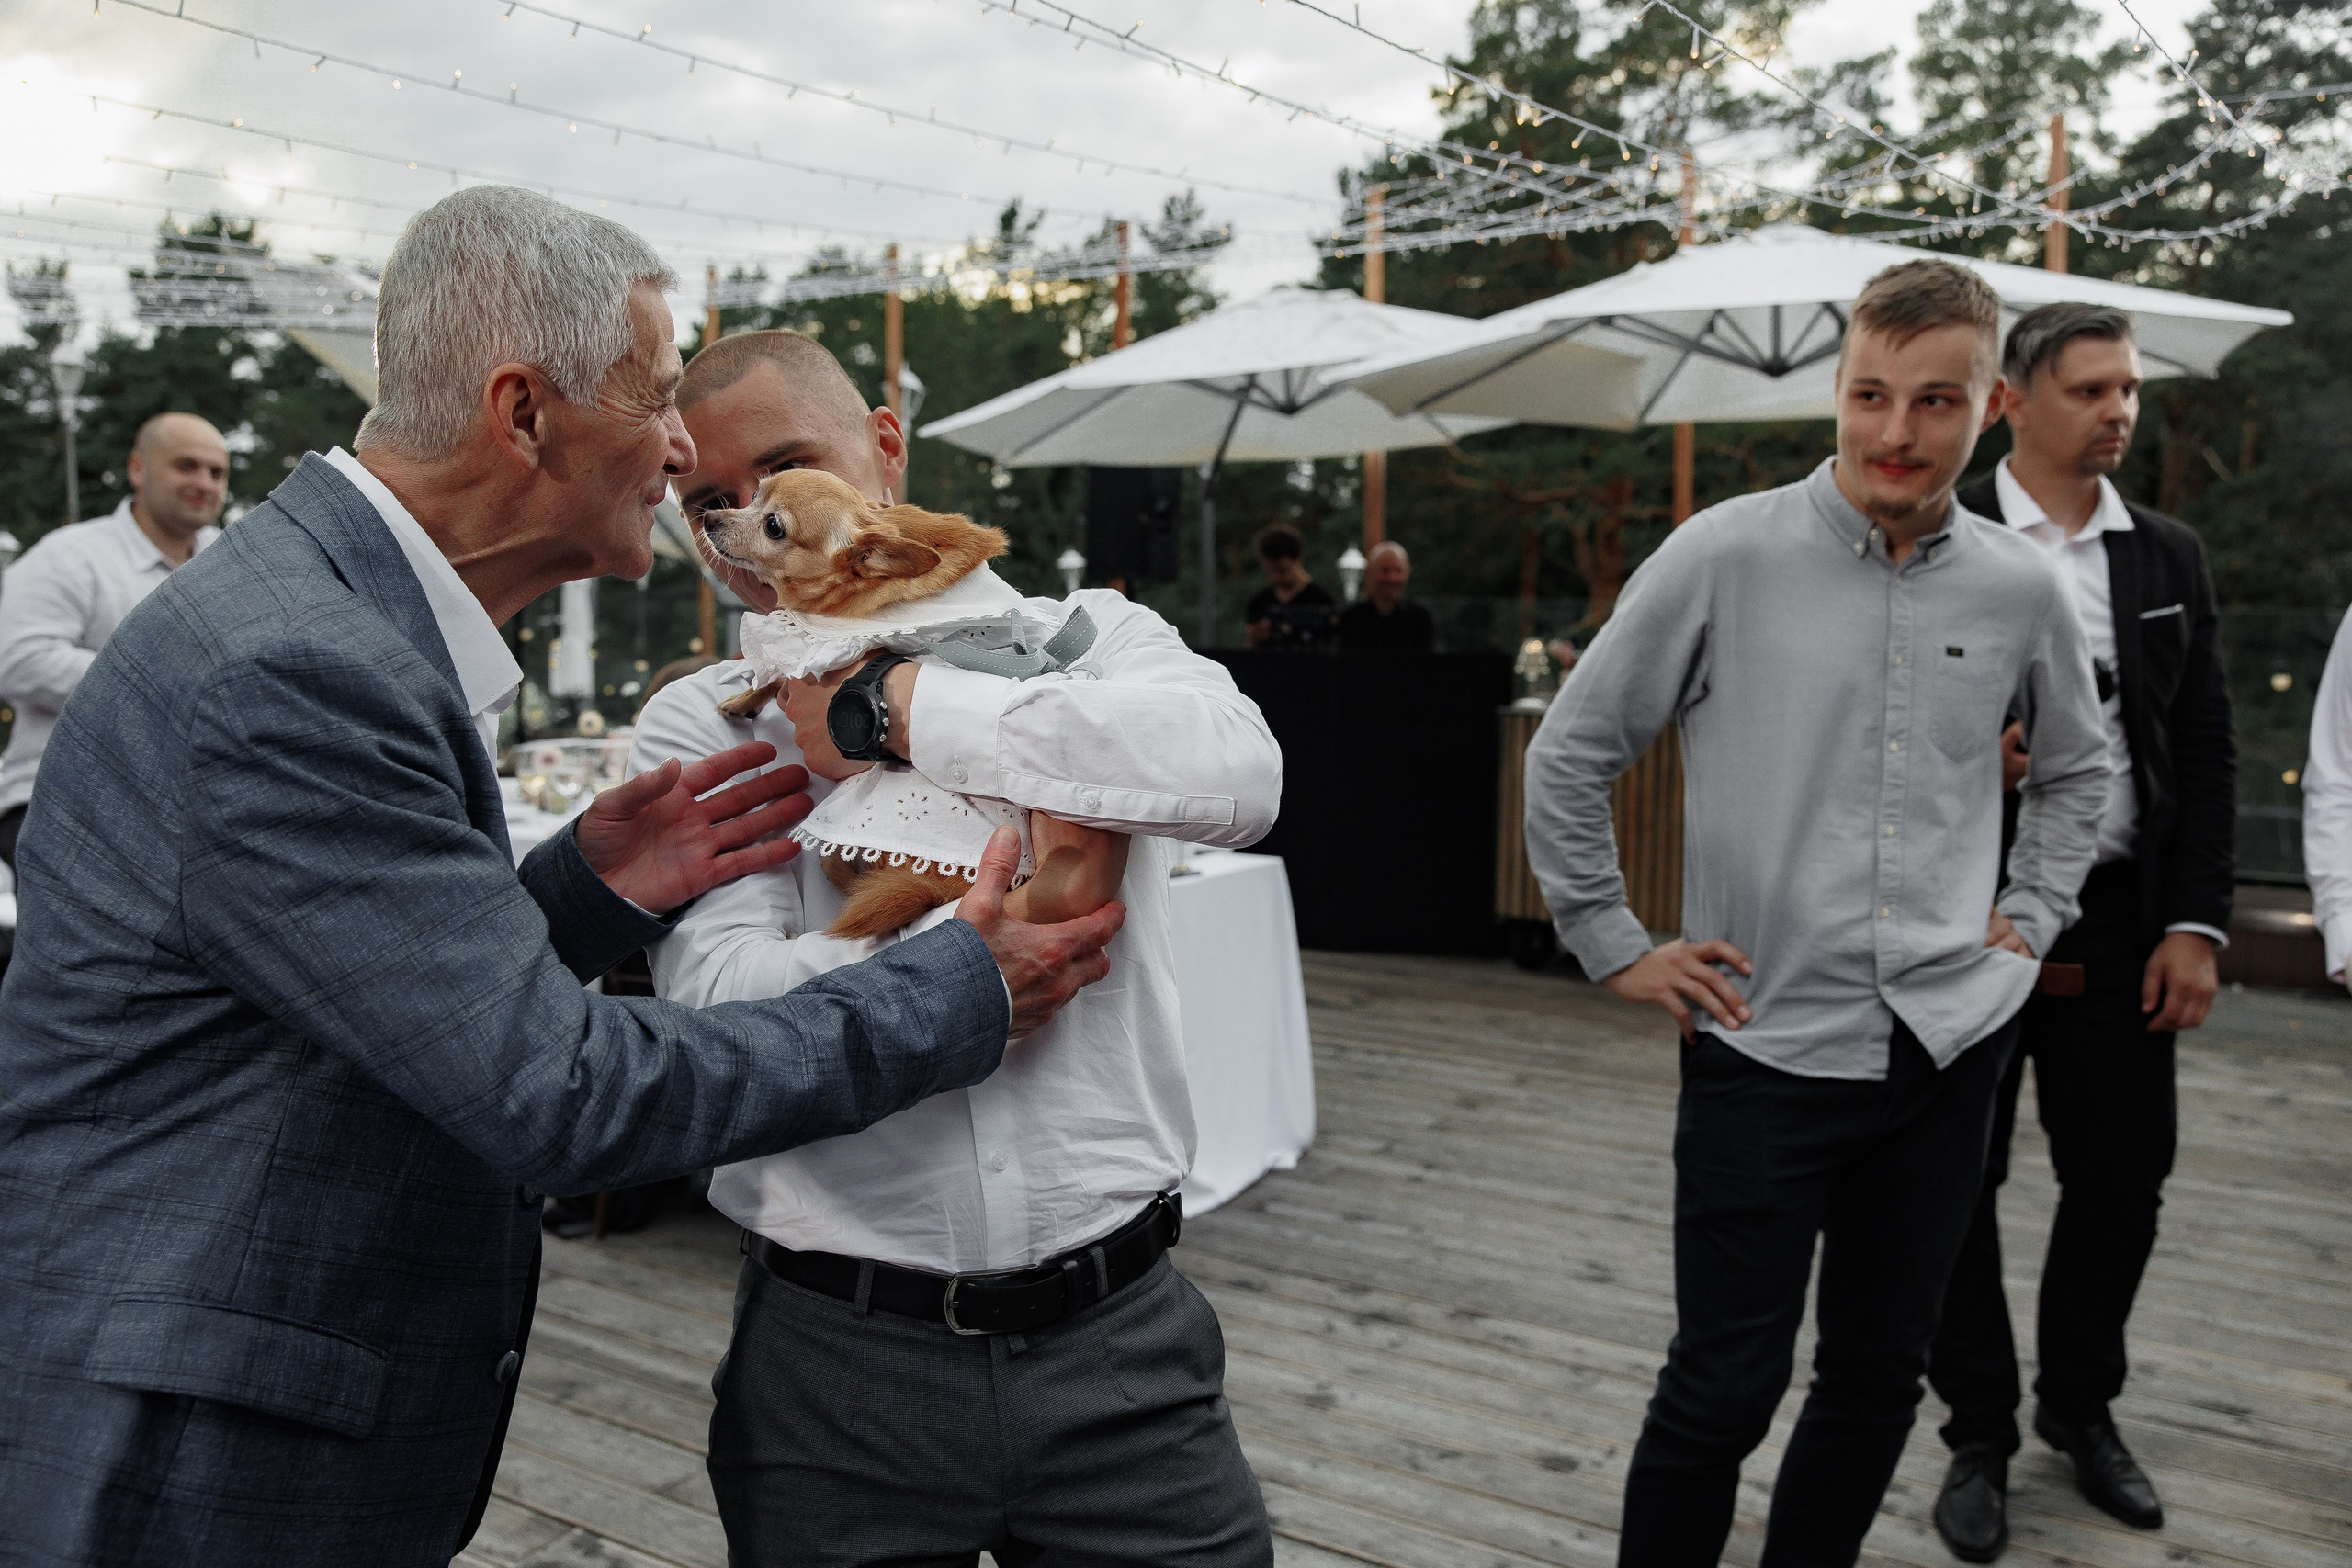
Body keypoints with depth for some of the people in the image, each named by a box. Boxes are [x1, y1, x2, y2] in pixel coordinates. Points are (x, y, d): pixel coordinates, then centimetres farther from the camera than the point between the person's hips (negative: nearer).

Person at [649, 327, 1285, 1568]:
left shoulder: (1084, 638, 2)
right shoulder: (696, 731, 2)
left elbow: (1236, 773, -20)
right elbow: (721, 1004, -13)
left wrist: (903, 711, -16)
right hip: (836, 1360, 0)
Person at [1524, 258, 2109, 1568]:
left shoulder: (2022, 589, 3)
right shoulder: (1726, 557, -8)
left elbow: (2078, 763, 23)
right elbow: (1568, 756, -1)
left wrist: (2032, 918, 12)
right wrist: (1618, 950, -2)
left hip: (1950, 1045, 4)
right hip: (1768, 1043, -4)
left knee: (1881, 1374, 15)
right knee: (1723, 1389, 0)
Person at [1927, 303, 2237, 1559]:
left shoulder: (2171, 557, 9)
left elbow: (2206, 751, 8)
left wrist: (2197, 924, 0)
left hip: (2117, 922, 4)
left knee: (2124, 1175, 10)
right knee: (1957, 1183, 6)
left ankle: (2081, 1405, 35)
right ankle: (1979, 1435, 25)